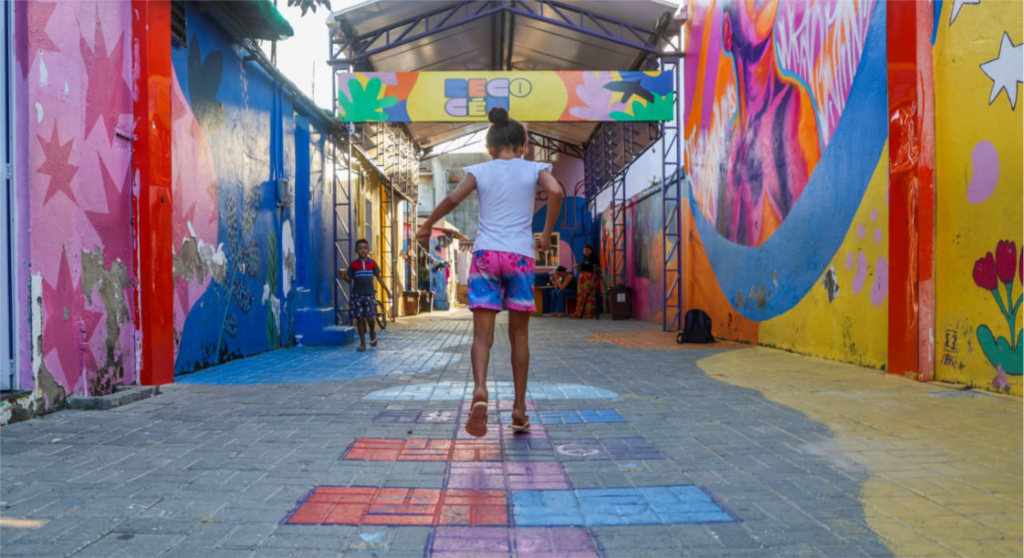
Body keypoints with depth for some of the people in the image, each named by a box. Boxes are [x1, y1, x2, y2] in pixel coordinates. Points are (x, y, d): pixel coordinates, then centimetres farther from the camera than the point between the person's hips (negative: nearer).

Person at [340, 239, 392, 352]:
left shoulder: (372, 263, 3)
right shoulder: (353, 264, 2)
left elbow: (378, 277, 11)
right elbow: (350, 279, 7)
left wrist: (386, 290, 9)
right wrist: (344, 277, -15)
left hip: (370, 294, 0)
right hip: (357, 295, 0)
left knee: (370, 317, -6)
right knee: (360, 318, 0)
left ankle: (372, 332, 28)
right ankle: (362, 343, 8)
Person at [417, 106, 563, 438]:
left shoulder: (480, 171, 9)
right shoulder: (534, 169, 9)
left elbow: (453, 198, -5)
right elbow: (556, 192, -10)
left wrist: (427, 226, 8)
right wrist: (547, 234, 0)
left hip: (486, 254, 0)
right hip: (521, 255, 0)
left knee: (483, 334, -2)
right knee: (519, 334, 11)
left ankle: (480, 390, -28)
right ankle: (519, 407, 16)